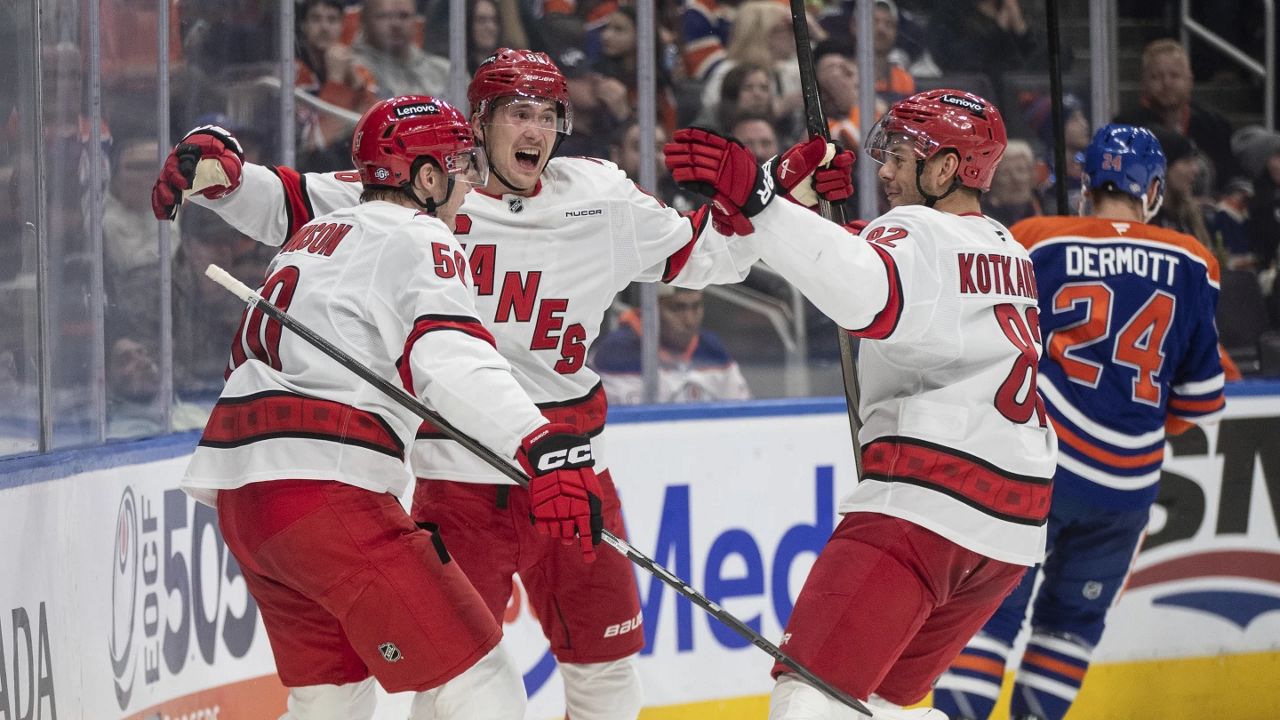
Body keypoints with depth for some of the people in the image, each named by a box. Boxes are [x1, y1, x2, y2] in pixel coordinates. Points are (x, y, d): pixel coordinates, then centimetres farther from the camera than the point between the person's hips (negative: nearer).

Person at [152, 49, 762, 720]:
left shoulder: (600, 198, 5)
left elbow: (703, 255, 14)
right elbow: (287, 205, -4)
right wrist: (214, 168, -19)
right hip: (458, 479, -3)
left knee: (603, 663, 12)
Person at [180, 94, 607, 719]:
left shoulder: (315, 235, 25)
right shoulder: (418, 240, -4)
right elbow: (451, 362, -23)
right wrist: (543, 447, -36)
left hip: (239, 492, 9)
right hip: (327, 493, -9)